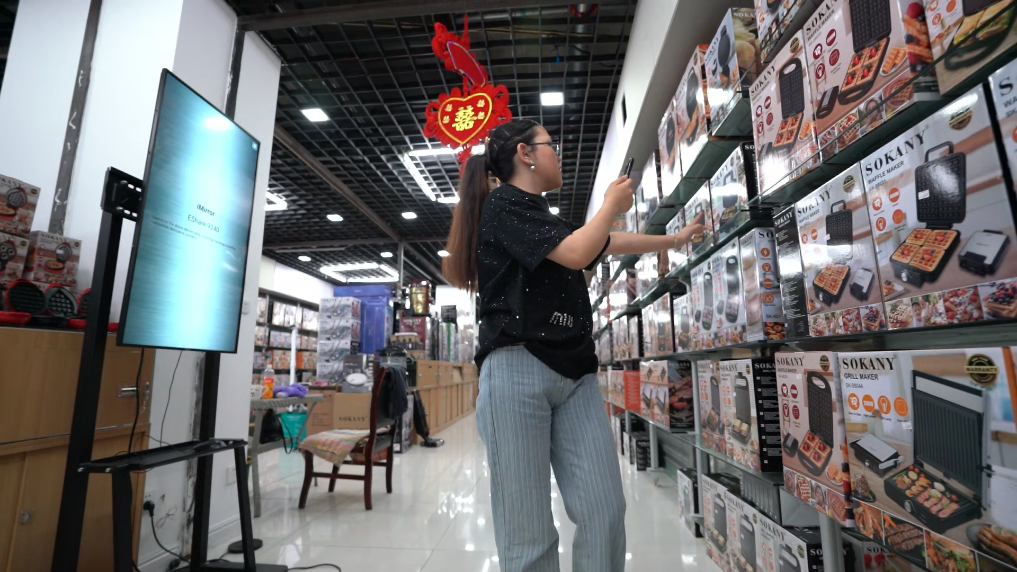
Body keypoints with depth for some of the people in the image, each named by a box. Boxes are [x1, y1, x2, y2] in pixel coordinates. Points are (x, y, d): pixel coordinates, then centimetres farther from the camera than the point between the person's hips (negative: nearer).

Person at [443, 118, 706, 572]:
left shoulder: (546, 221, 24)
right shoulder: (501, 206, -1)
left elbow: (607, 243, 36)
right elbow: (577, 254, -12)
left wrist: (675, 240, 45)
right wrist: (611, 206, 7)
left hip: (575, 374, 8)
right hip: (518, 371, -7)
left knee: (605, 510, 0)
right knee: (528, 531, -1)